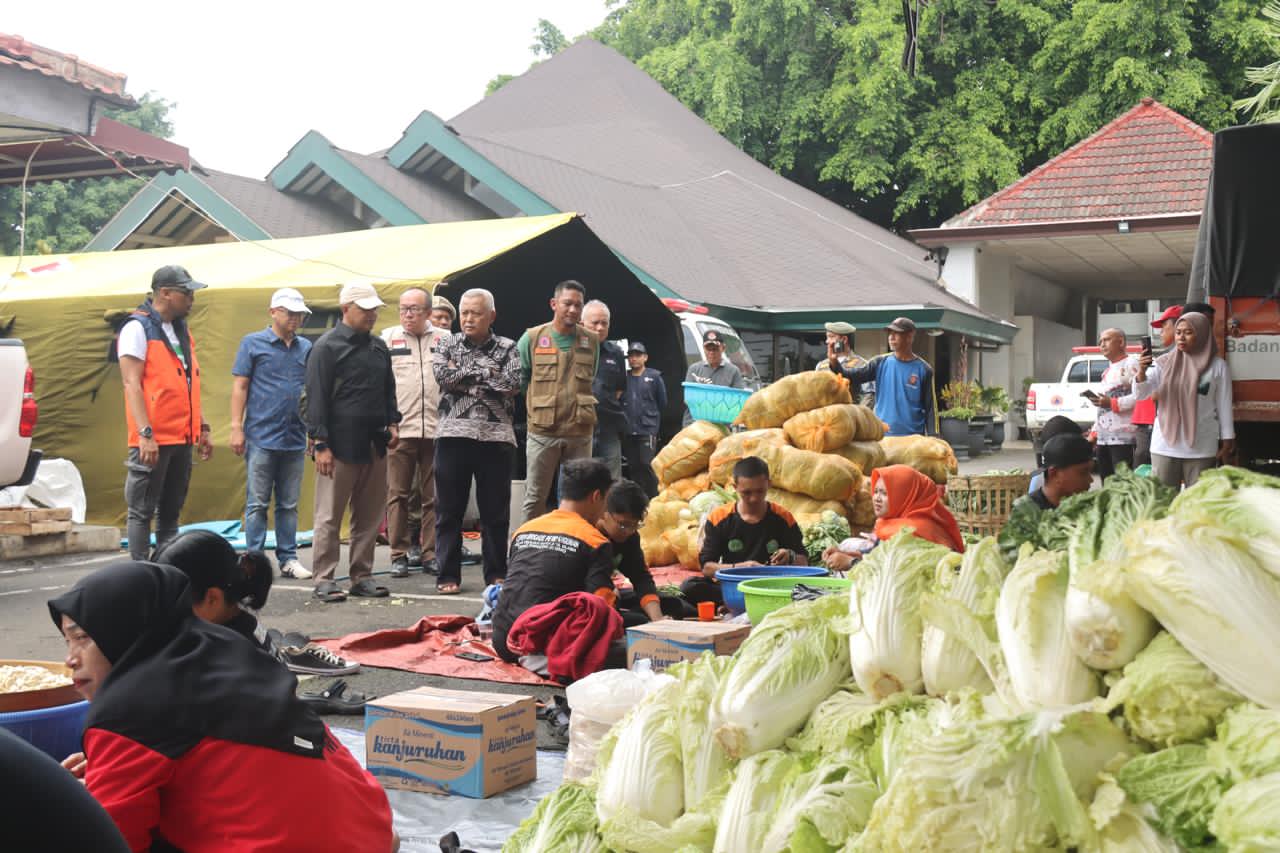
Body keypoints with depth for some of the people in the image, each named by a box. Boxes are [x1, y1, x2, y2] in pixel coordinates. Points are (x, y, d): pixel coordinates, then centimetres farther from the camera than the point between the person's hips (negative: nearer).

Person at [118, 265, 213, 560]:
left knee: (170, 513, 12)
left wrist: (202, 428, 18)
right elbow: (131, 384, -14)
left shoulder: (182, 330, 17)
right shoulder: (138, 328, -7)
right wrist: (145, 434, -21)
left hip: (183, 438, 8)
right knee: (142, 513, -1)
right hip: (153, 440, -8)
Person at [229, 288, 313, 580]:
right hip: (261, 437, -3)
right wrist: (236, 427, -7)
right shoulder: (253, 343, 2)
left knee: (289, 504, 9)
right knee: (257, 503, 1)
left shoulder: (306, 348, 11)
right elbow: (240, 386, 0)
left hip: (295, 438, 4)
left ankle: (288, 559, 15)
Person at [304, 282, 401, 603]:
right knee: (330, 516, 0)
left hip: (374, 445, 7)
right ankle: (324, 579, 6)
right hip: (340, 445, -6)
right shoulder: (327, 347, -5)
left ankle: (362, 576, 18)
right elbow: (316, 398, -8)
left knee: (370, 516, 9)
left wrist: (392, 423, 10)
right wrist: (320, 445, -13)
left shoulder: (379, 347, 15)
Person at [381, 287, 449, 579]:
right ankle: (399, 554, 9)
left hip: (436, 428, 1)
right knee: (398, 494, 2)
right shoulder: (388, 338, 8)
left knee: (433, 497, 5)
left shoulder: (445, 340, 9)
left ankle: (430, 554, 13)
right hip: (399, 427, -1)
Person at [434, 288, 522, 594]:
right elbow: (443, 376, -8)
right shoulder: (447, 345, 10)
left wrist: (464, 375, -6)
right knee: (449, 509, 3)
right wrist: (485, 371, -6)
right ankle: (448, 575, 11)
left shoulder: (507, 347, 7)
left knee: (496, 510, 5)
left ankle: (496, 574, 16)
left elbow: (512, 384, -10)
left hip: (496, 435, 0)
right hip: (454, 434, 1)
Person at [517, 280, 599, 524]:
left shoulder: (591, 341, 7)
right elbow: (518, 379, 7)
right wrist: (538, 406, 8)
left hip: (580, 433, 2)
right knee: (535, 497, 4)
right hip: (542, 432, -2)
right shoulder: (532, 337, 0)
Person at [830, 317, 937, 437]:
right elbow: (851, 377, -3)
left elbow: (930, 407, -1)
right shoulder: (880, 363, 4)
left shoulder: (923, 370, -2)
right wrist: (834, 363, -22)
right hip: (882, 436, 2)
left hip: (912, 438, -2)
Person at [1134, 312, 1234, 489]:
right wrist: (1142, 372, -25)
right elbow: (1141, 393, -4)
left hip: (1201, 448, -1)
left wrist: (1227, 441, 2)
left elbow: (1224, 405, 3)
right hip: (1165, 445, 1)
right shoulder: (1164, 362, 2)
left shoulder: (1218, 366, -1)